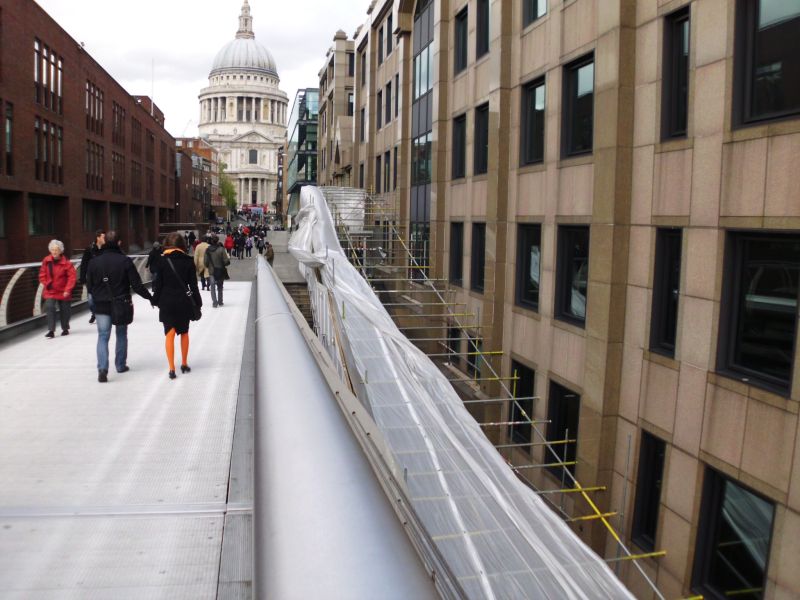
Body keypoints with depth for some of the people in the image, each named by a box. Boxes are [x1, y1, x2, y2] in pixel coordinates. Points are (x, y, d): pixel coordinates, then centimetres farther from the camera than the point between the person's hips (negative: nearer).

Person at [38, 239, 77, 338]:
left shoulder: (66, 262, -14)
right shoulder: (46, 261, -3)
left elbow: (72, 276, -14)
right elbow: (42, 274, 8)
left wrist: (67, 289, -18)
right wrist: (46, 284, -6)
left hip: (63, 291, -2)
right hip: (50, 291, 2)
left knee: (64, 310, 11)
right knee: (50, 307, -16)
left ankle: (65, 329, 30)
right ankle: (51, 330, -12)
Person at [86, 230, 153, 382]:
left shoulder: (94, 262, -3)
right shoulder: (125, 261, -10)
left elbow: (89, 286, 4)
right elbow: (137, 284, -9)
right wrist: (150, 297, 4)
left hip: (101, 305, 1)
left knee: (103, 336, 2)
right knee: (121, 335, 16)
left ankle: (102, 368, -15)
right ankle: (121, 365, 25)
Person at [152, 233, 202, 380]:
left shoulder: (162, 261, -5)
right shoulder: (188, 261, -3)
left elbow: (158, 284, -4)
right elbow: (193, 284, -1)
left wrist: (155, 301, 7)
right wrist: (197, 303, 6)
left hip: (167, 302, -1)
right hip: (184, 301, 1)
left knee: (170, 334, 2)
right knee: (184, 333, 16)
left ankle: (172, 368, -5)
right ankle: (184, 364, 25)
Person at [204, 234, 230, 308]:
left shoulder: (207, 250, -7)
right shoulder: (221, 249, -16)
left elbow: (206, 262, -2)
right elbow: (226, 261, -15)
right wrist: (229, 258, 7)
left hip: (211, 271, 1)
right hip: (220, 271, -1)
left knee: (213, 287, 7)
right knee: (220, 287, 15)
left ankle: (214, 302, -4)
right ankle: (220, 302, 22)